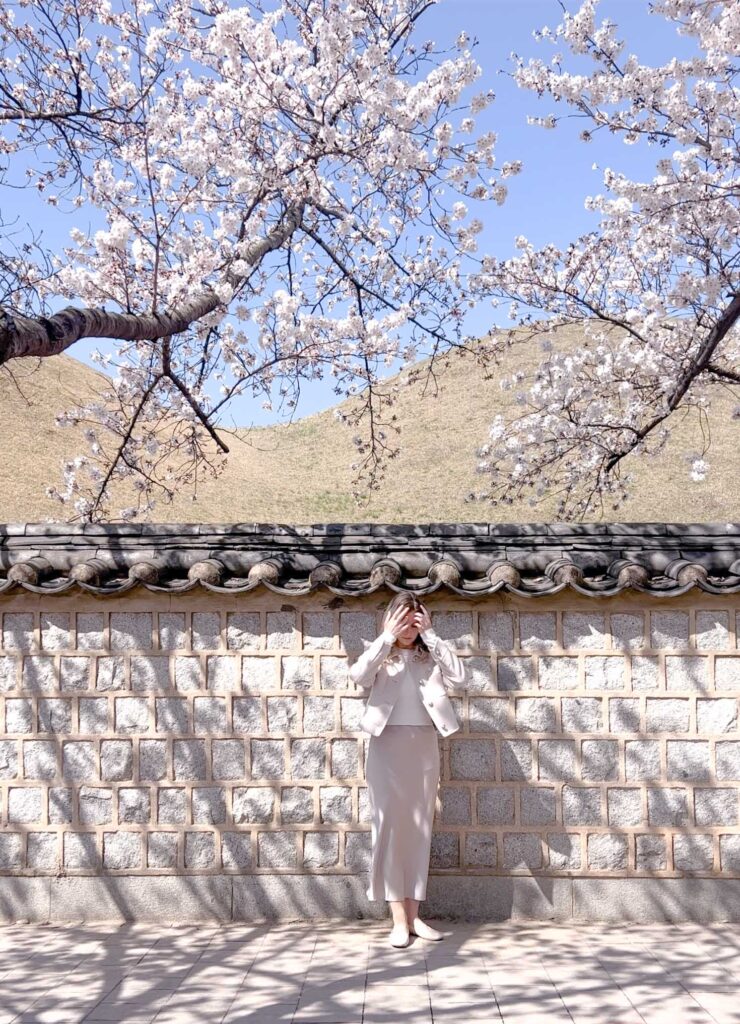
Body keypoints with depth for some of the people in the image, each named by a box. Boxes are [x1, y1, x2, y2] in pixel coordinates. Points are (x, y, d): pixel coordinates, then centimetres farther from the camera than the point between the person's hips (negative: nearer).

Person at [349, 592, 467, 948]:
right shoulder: (380, 654, 4)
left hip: (424, 746, 2)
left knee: (419, 828, 6)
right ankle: (399, 919, 1)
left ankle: (414, 916, 14)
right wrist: (388, 637, -16)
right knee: (390, 826, -3)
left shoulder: (430, 654, 9)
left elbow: (459, 675, -9)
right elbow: (358, 675, -17)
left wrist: (430, 634, -9)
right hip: (388, 745, -2)